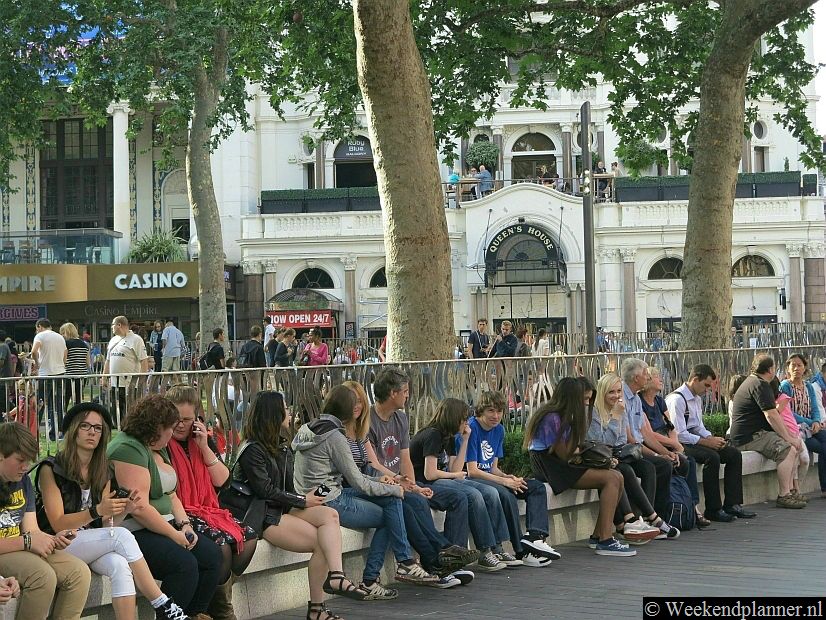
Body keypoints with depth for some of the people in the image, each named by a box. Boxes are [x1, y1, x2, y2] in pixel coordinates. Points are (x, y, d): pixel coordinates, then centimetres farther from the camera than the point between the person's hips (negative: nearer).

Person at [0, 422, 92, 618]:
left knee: (80, 572, -12)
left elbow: (31, 530, 12)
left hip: (23, 550, 8)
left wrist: (52, 540, -10)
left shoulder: (23, 481, 12)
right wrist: (27, 541, -23)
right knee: (43, 574, -33)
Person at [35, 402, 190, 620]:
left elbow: (107, 525, 7)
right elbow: (58, 524, -12)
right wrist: (97, 511, -25)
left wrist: (122, 510, -15)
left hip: (95, 544, 5)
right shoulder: (51, 469, -6)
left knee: (119, 565, -31)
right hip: (59, 545, -5)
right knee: (122, 536, -28)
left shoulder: (102, 471, 12)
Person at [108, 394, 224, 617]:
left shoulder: (158, 449, 16)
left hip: (163, 525, 10)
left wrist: (185, 524, 1)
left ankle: (195, 614, 1)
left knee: (211, 554, -5)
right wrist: (175, 535, -16)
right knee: (185, 563, -27)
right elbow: (140, 508, -23)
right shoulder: (128, 448, -16)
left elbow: (171, 496, 20)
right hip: (134, 532, -10)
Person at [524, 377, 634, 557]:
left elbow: (574, 448, 12)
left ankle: (598, 535, -1)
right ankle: (605, 542, -21)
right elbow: (565, 455, -15)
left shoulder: (560, 416, 16)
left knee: (617, 477, -3)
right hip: (549, 469, -10)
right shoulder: (552, 419, -15)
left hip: (562, 467, 10)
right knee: (611, 478, -19)